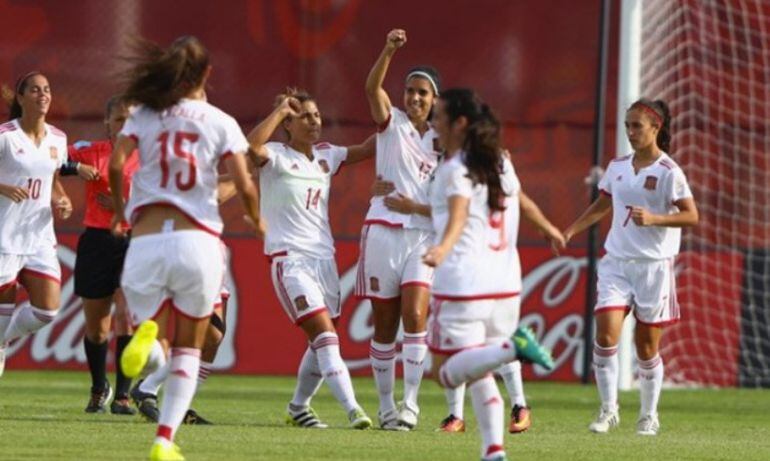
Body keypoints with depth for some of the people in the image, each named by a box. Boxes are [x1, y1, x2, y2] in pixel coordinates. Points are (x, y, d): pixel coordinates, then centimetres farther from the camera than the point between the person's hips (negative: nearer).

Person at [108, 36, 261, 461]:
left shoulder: (145, 115, 9)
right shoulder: (221, 123, 5)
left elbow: (115, 165, -5)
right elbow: (244, 186, -2)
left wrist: (119, 211, 13)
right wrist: (256, 220, 18)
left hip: (145, 241, 1)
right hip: (198, 242, -1)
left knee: (153, 356, 11)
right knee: (188, 349, 16)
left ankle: (147, 333, -27)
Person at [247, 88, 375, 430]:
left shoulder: (326, 156, 13)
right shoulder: (277, 157, -6)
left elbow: (367, 149, 22)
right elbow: (251, 145, -27)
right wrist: (280, 110, -20)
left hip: (323, 257, 7)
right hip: (288, 258, -7)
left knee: (322, 342, 9)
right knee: (324, 332, -18)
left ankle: (299, 407, 28)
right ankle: (351, 408, -27)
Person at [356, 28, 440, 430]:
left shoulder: (441, 140, 12)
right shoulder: (392, 124, 4)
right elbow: (372, 87, -17)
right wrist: (389, 51, -32)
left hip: (423, 236, 1)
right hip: (384, 230, -1)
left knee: (414, 315, -16)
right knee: (384, 325, 2)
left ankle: (411, 401, -14)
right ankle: (386, 405, 11)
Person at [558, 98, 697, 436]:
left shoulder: (668, 172, -8)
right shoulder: (617, 167, 8)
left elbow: (691, 216, -12)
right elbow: (602, 205, 23)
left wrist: (654, 218, -25)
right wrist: (571, 231, 12)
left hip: (653, 265, -4)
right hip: (616, 261, 4)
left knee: (646, 345, 4)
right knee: (606, 335, -12)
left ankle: (649, 415, 19)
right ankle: (608, 409, 0)